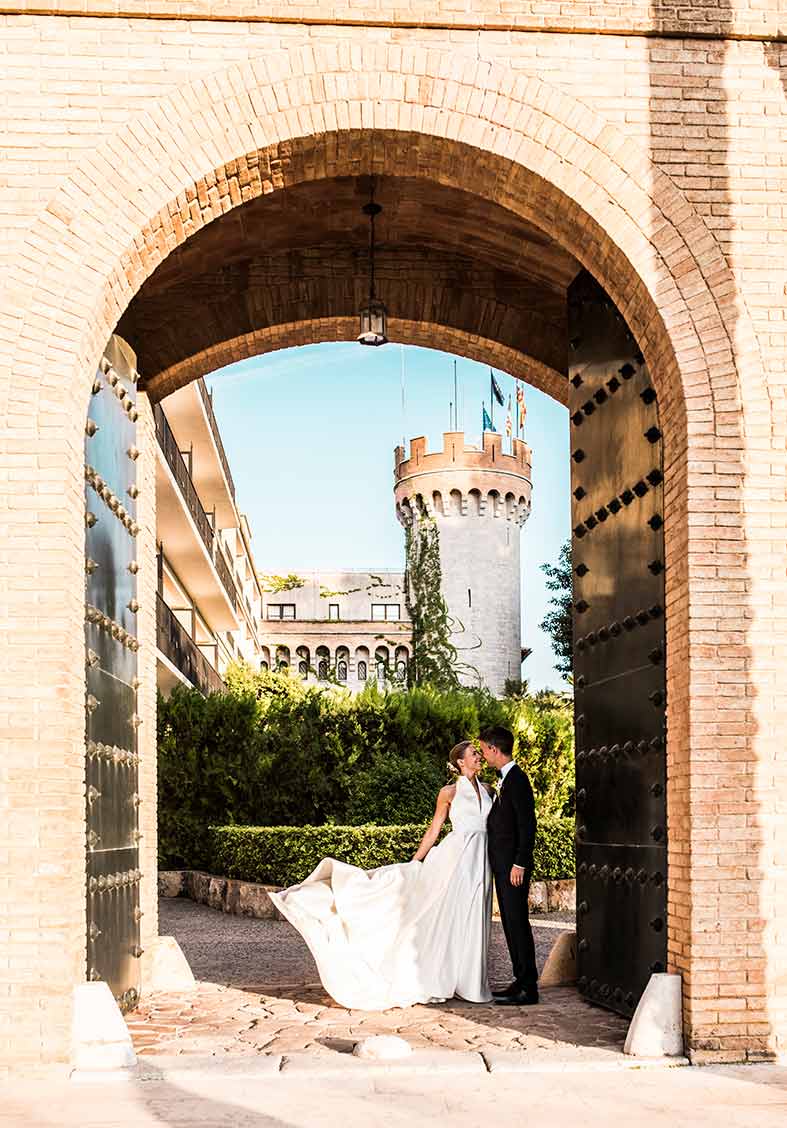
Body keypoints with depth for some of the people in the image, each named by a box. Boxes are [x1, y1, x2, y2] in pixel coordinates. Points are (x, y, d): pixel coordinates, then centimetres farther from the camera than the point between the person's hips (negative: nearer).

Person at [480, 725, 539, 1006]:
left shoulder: (517, 779, -15)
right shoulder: (506, 779, 16)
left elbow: (527, 824, -19)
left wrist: (519, 864, -21)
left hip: (514, 866, -10)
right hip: (503, 865, 10)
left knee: (517, 922, -7)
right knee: (510, 922, 12)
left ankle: (528, 988, -4)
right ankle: (522, 980, 18)